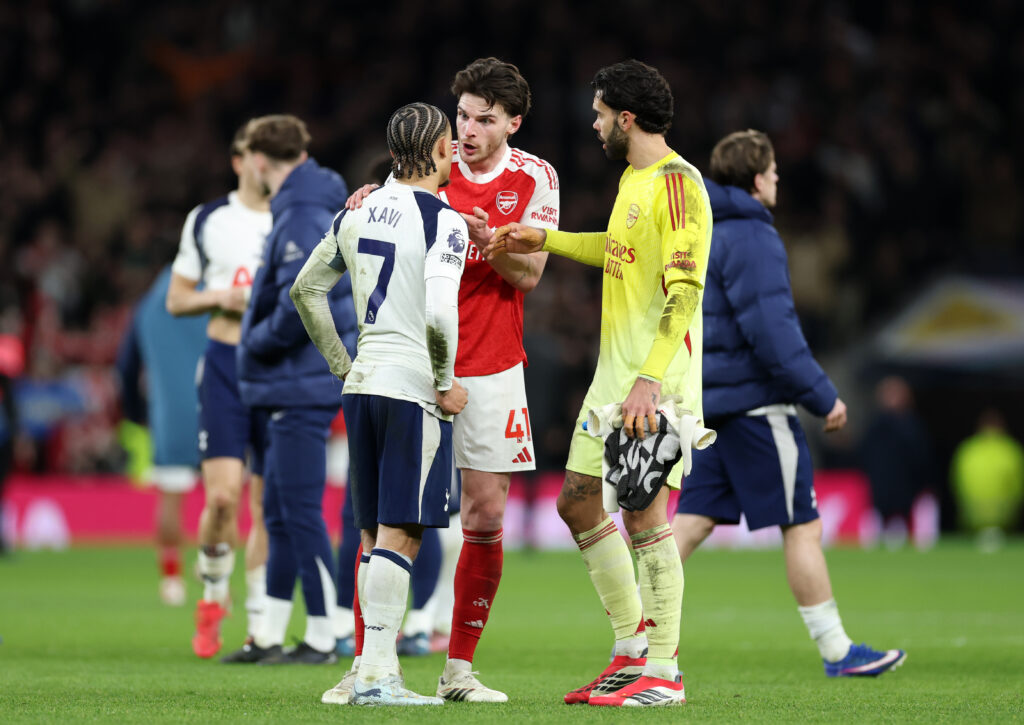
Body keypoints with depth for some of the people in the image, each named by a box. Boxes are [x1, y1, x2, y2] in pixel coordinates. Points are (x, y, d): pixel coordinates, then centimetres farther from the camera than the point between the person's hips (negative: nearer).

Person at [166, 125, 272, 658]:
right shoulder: (207, 221, 7)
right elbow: (176, 299, 11)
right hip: (225, 366, -1)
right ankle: (213, 594, 11)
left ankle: (260, 625, 9)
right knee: (223, 495, -14)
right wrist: (221, 299, -8)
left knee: (268, 504, 1)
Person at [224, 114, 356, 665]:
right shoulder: (321, 205, 14)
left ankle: (321, 637, -1)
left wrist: (257, 343, -9)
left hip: (302, 386, -10)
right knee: (279, 513, 13)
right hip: (293, 385, 10)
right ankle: (270, 636, 18)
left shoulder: (302, 218, -17)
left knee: (301, 511, -6)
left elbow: (300, 307, -25)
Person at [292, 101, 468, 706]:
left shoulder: (361, 212, 12)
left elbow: (306, 289, 20)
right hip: (413, 386, -7)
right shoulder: (444, 223, -10)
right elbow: (439, 314, -22)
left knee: (377, 535, 12)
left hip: (363, 385, 7)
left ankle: (374, 666, 12)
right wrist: (445, 384, -8)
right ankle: (374, 674, -11)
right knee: (400, 535, -7)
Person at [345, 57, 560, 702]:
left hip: (491, 369, 1)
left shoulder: (535, 178, 2)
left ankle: (459, 668, 11)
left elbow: (529, 274, -3)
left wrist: (488, 240, -23)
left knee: (486, 516, 0)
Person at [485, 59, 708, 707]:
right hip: (614, 372, 10)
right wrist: (543, 239, 32)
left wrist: (650, 378, -29)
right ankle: (633, 647, 20)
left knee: (643, 512, -8)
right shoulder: (632, 178, 15)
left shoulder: (676, 182, -14)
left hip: (657, 381, -10)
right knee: (578, 501, 11)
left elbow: (684, 290, -22)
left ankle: (663, 673, -2)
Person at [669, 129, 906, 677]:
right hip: (756, 404, -9)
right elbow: (771, 329, -20)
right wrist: (823, 396, -15)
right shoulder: (750, 237, -14)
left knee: (693, 522, 7)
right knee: (802, 527, -2)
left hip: (714, 402, 9)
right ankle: (837, 652, 3)